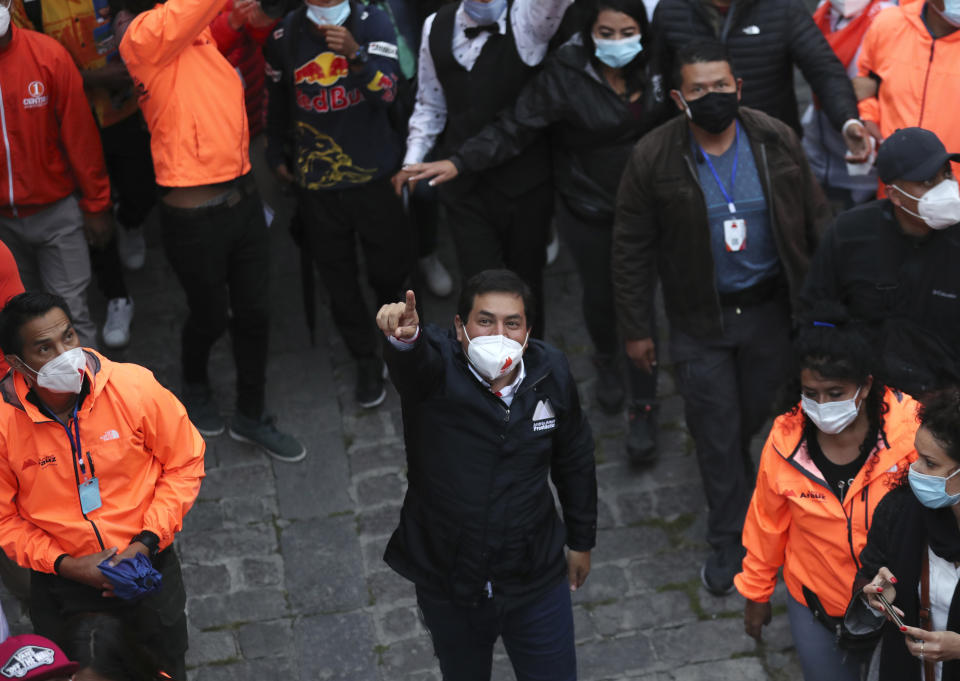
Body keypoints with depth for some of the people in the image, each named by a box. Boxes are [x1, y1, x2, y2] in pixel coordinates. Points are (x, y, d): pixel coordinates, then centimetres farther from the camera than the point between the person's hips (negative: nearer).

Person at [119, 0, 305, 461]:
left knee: (254, 313, 13)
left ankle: (251, 416, 32)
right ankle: (195, 386, 46)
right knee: (210, 317, 13)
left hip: (243, 200, 6)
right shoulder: (144, 37, -15)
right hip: (195, 214, -6)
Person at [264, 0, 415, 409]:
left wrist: (355, 54, -35)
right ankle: (366, 362, 25)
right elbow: (275, 99, 13)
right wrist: (276, 155, 18)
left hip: (373, 173, -1)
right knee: (338, 276, 9)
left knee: (392, 268, 7)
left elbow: (388, 91, -19)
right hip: (314, 183, 1)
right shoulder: (285, 35, -2)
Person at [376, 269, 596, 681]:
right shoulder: (435, 369, -19)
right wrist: (404, 337, -69)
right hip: (447, 585, -1)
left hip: (536, 582, 1)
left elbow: (575, 459, 7)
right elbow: (413, 362, -45)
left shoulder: (551, 374, -8)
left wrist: (581, 540, 14)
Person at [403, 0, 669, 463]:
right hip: (588, 210, -1)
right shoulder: (565, 73, -18)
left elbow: (674, 123, 7)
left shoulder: (654, 66, -9)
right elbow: (515, 127, -18)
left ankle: (644, 409, 15)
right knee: (599, 295, 17)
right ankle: (606, 363, 51)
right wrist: (459, 162, -24)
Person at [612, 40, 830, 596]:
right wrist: (637, 329, -3)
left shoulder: (777, 141, -8)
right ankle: (730, 540, 24)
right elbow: (633, 249, -6)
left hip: (770, 311, 2)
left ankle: (731, 461, 53)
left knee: (755, 413, 18)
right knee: (716, 431, 6)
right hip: (701, 320, -2)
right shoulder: (654, 159, -14)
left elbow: (816, 217, 1)